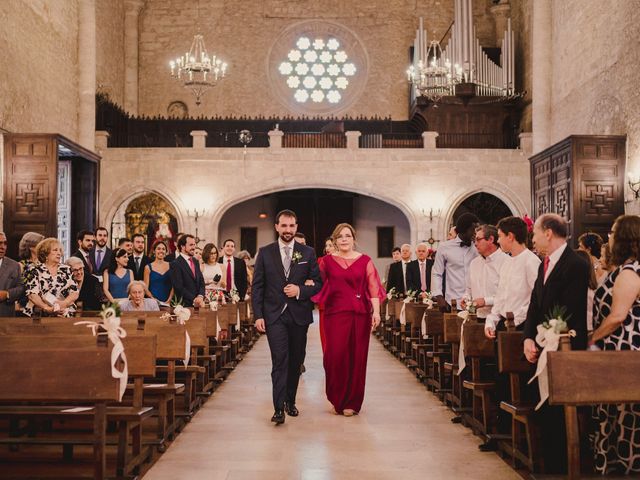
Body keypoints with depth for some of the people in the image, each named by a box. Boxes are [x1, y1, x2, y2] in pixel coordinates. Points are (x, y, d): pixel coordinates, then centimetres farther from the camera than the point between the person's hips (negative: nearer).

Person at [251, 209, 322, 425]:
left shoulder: (308, 253, 5)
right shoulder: (265, 253, 4)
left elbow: (318, 283, 6)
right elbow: (257, 286, 2)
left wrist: (300, 290, -13)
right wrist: (258, 316, -5)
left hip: (299, 315, 2)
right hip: (274, 315, -2)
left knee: (295, 361, 10)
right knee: (280, 360, -10)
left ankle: (290, 401, 25)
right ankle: (279, 408, -10)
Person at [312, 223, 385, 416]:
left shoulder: (365, 260, 6)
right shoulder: (328, 261, 9)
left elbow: (373, 287, 0)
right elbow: (320, 284, 15)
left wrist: (376, 311, -9)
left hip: (359, 313, 0)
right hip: (335, 313, 0)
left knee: (356, 357, 3)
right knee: (335, 356, -6)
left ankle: (351, 402, 17)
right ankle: (337, 399, 15)